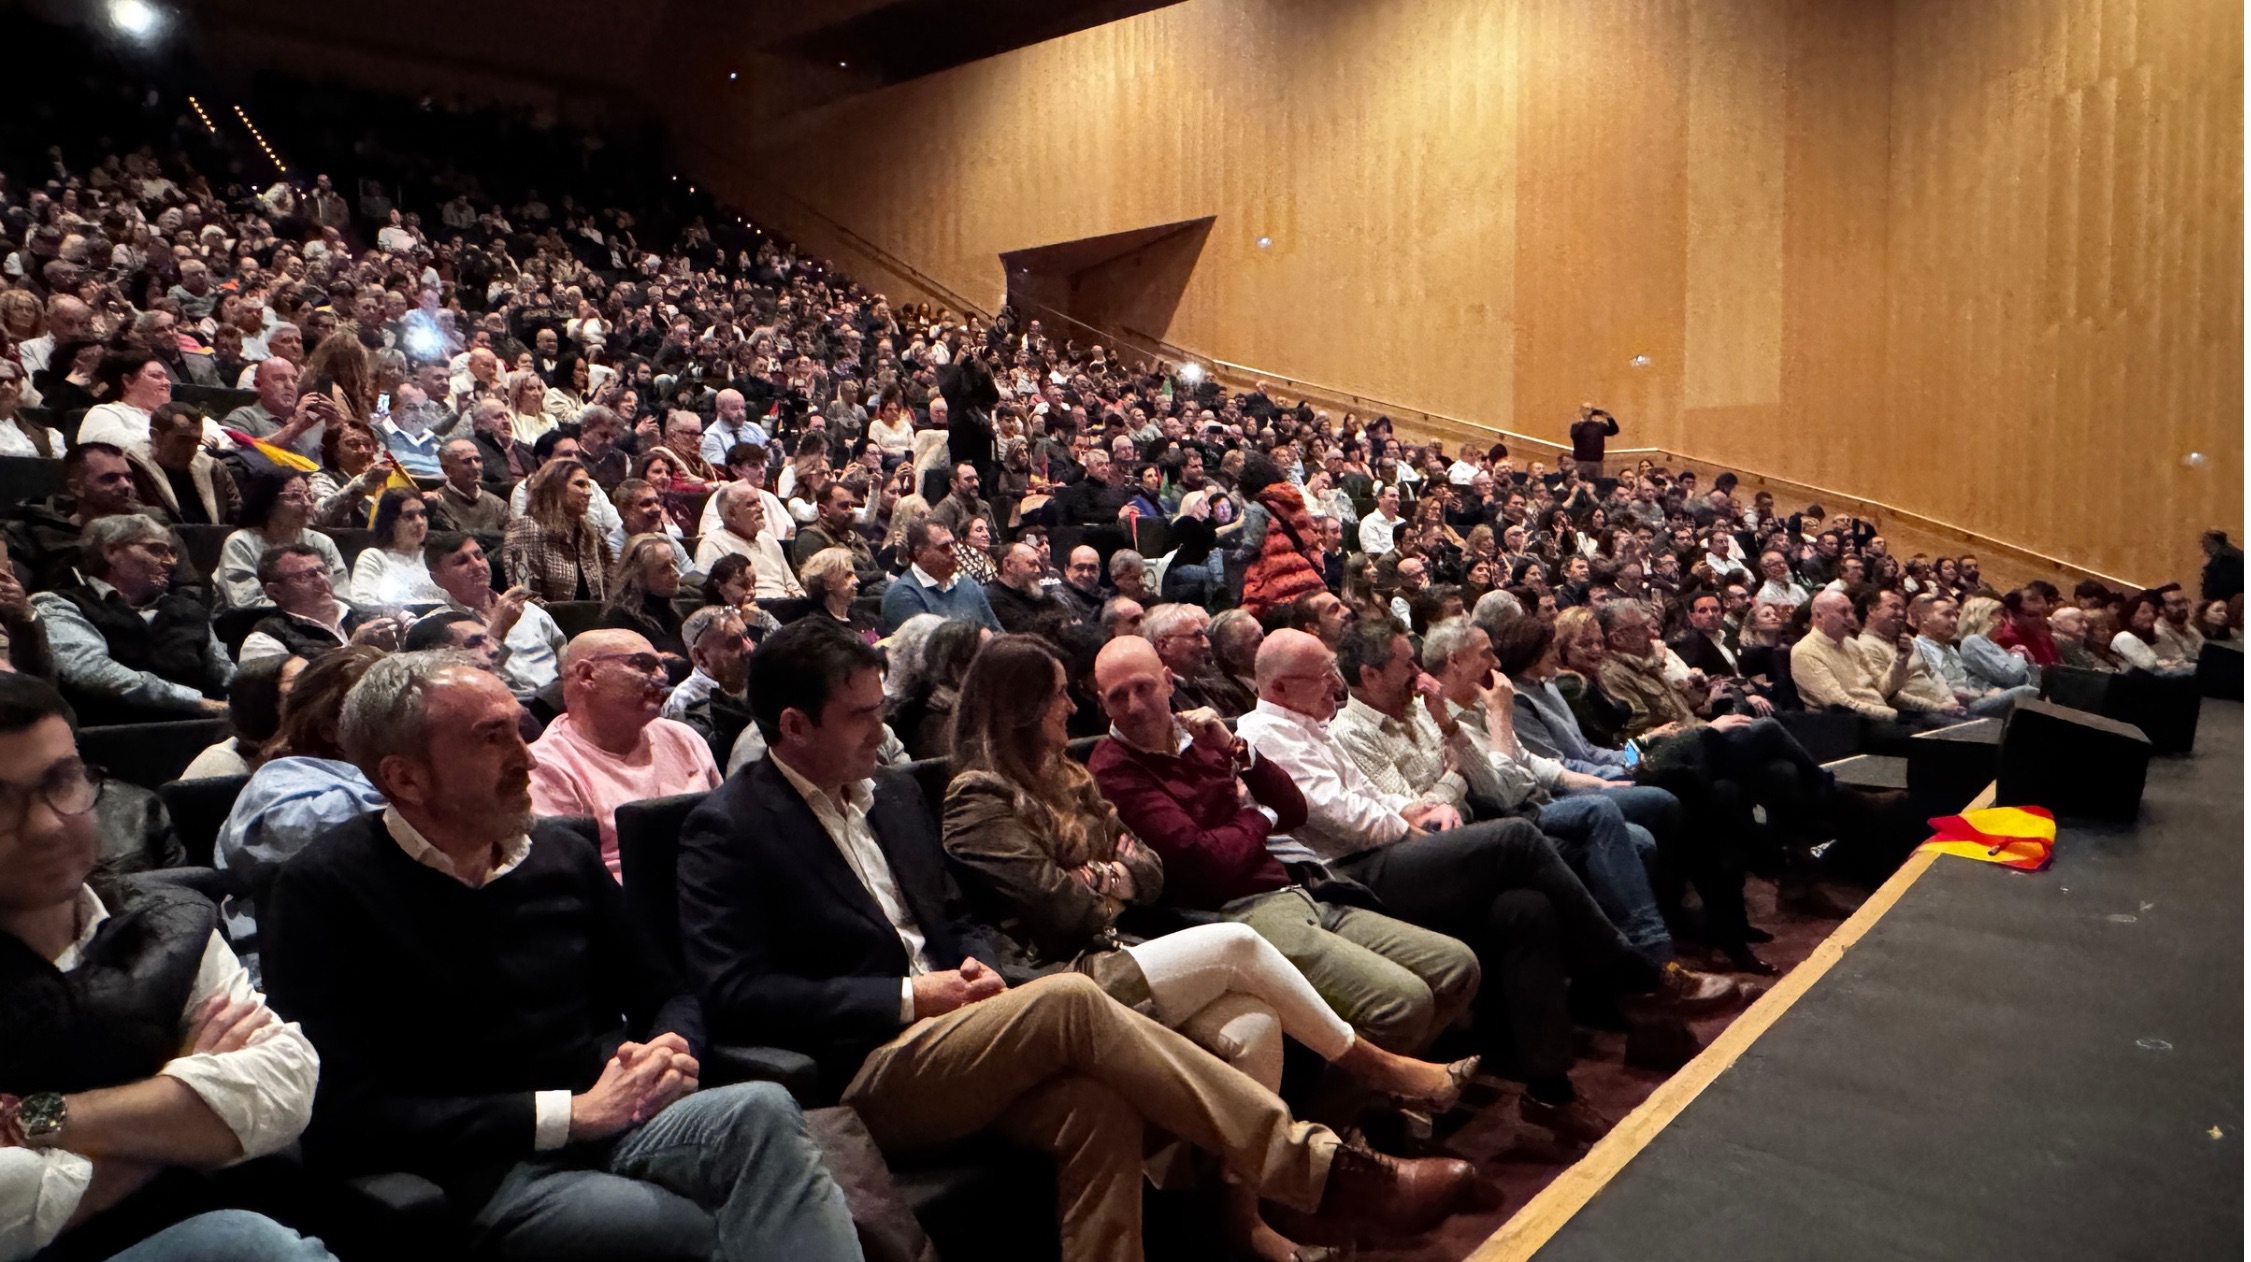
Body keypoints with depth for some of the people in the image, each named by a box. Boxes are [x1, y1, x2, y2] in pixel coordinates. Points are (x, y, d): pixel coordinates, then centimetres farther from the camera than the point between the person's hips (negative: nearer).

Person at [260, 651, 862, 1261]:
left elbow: (668, 998, 21)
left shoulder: (562, 855, 11)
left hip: (623, 1124, 5)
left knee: (763, 1111, -29)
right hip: (483, 1175, -5)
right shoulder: (323, 891, -3)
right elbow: (341, 1121, -11)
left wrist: (671, 1050, -5)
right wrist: (570, 1113, -14)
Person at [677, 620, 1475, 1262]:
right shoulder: (727, 830, -4)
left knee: (1099, 1110, -26)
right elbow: (733, 995, -12)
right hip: (862, 1073, -6)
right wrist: (907, 997, -15)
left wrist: (974, 965, -1)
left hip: (945, 1043, 7)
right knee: (1070, 1001, -28)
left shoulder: (892, 795, 17)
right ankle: (1322, 1169, -24)